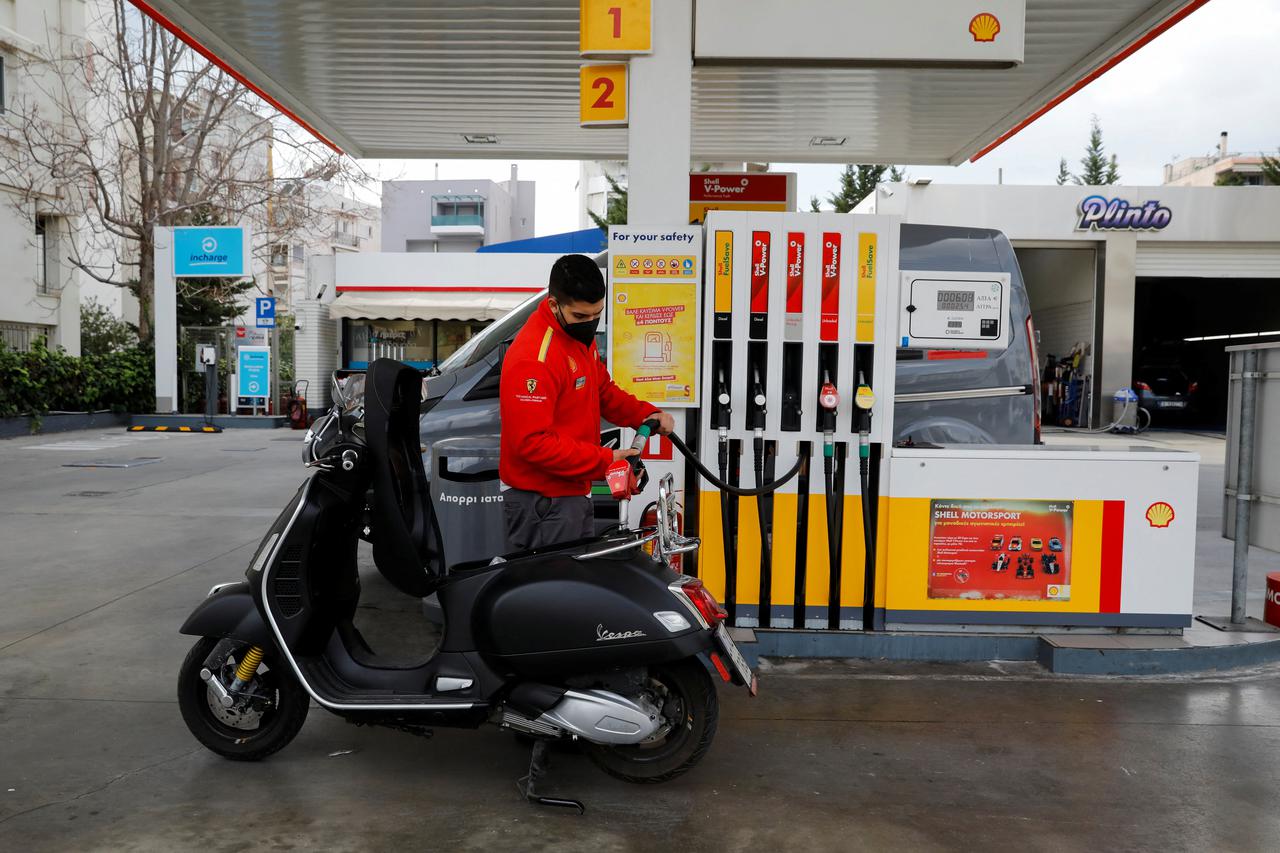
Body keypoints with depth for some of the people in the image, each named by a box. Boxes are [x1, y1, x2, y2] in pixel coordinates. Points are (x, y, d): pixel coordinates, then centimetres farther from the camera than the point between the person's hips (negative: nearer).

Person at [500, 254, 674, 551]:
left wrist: (646, 413, 3)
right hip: (543, 502, -10)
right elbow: (532, 442, -27)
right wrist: (603, 461, -24)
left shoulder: (581, 337, 8)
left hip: (574, 493, 10)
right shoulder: (533, 357, -24)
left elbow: (603, 390, 20)